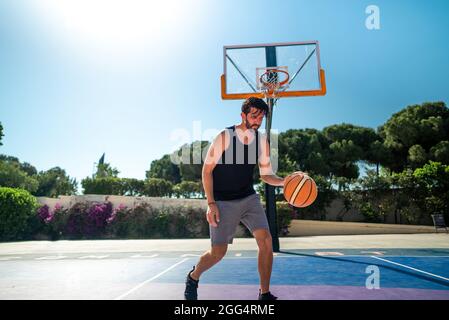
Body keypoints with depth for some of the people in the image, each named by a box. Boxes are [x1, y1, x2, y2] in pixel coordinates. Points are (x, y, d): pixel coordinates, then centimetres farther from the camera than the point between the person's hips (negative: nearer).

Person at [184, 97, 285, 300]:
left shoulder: (262, 142, 0)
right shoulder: (224, 137, -14)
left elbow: (266, 175, 8)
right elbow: (207, 170, -9)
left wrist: (284, 182, -13)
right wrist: (211, 204, -15)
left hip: (249, 198, 4)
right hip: (223, 202, -4)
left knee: (266, 241, -12)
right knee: (218, 252, -1)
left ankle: (264, 294, 6)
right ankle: (193, 277, 32)